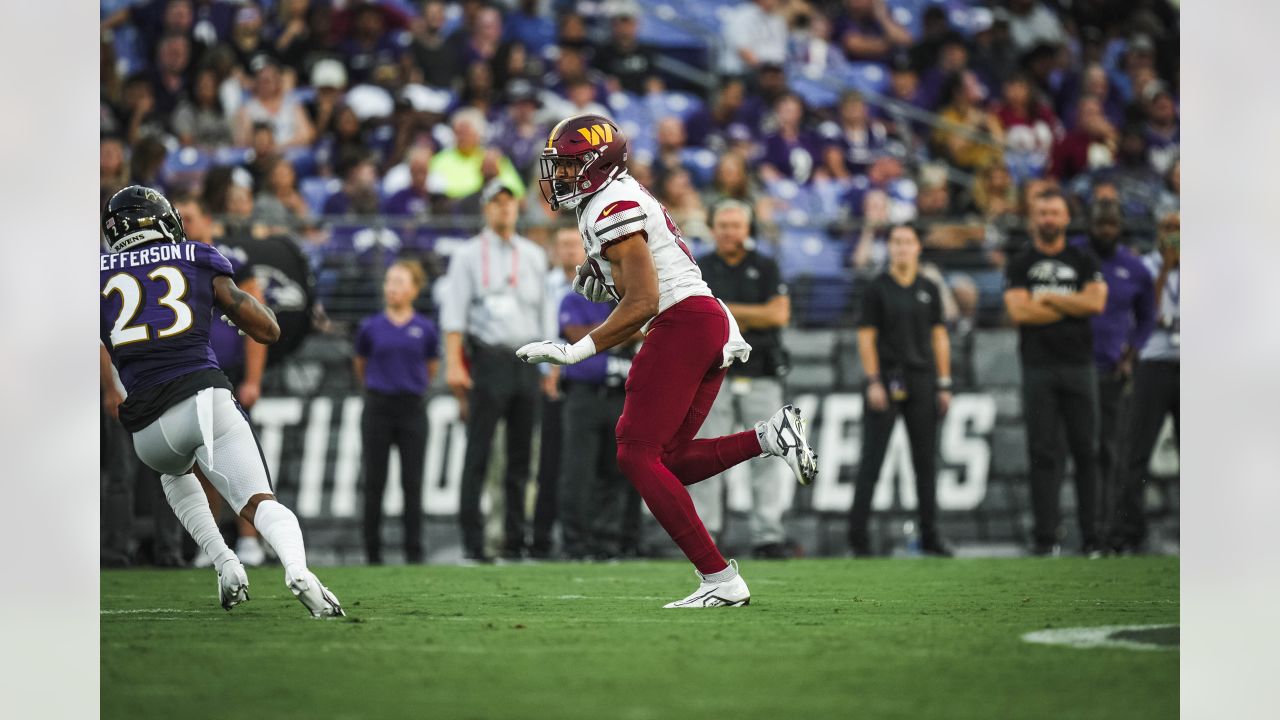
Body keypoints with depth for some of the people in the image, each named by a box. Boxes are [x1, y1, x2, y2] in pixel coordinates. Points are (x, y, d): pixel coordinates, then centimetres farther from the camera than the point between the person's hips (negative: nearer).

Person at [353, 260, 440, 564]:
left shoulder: (425, 329, 0)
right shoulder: (371, 327, 0)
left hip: (412, 409, 0)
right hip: (378, 409, 0)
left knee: (412, 483, 1)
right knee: (374, 482, 3)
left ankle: (413, 551, 6)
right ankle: (372, 552, 8)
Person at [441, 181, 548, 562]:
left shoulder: (534, 255, 16)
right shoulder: (468, 255, 3)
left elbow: (544, 311, 16)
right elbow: (454, 312, -4)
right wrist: (454, 363, -14)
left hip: (528, 361, 4)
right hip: (488, 358, -4)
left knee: (521, 455, 5)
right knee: (478, 453, -7)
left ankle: (515, 540, 9)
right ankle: (472, 540, -7)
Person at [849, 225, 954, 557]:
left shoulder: (929, 289, 11)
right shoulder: (878, 289, 0)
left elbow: (939, 337, 13)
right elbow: (866, 337, -3)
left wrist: (944, 384, 8)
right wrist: (873, 381, -12)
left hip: (922, 380, 4)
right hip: (887, 379, -4)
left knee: (926, 460, 5)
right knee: (872, 458, -5)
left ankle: (929, 534, 10)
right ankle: (857, 535, -3)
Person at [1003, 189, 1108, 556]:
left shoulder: (1084, 262, 10)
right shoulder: (1020, 265, 7)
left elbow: (1097, 302, -7)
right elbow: (1019, 312, -8)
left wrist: (1047, 298, -6)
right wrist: (1073, 306, -4)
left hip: (1079, 365, 1)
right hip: (1038, 368, -1)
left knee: (1086, 451, 0)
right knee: (1043, 453, -2)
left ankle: (1091, 535, 3)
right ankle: (1045, 536, 0)